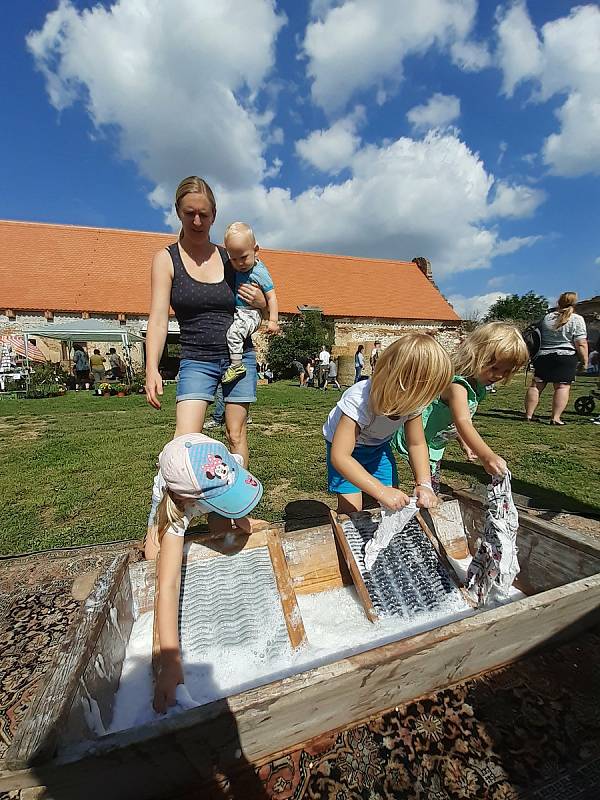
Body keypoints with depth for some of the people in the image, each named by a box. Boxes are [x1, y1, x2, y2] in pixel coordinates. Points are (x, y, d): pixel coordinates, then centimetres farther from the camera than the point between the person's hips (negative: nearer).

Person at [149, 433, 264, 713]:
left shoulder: (231, 464, -41)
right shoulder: (176, 518, -46)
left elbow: (237, 489, -15)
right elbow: (168, 585, -48)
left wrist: (242, 518, -9)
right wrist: (170, 662, -53)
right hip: (173, 508, -2)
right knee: (157, 556, -8)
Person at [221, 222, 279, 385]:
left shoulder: (260, 272, -12)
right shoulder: (233, 268, 5)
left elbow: (271, 297, -11)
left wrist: (273, 321, -15)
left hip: (250, 313, -8)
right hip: (233, 312, 8)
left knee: (234, 332, -30)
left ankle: (237, 365, -22)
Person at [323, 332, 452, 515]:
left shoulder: (412, 401, -21)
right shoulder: (359, 401, -40)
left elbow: (416, 444, -9)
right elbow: (339, 457, -42)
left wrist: (424, 484, -23)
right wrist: (381, 491, -47)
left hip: (378, 445, 5)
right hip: (345, 444, -5)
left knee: (391, 505, 0)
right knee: (351, 509, -11)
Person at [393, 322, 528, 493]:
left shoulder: (478, 387, 2)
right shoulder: (457, 384, -30)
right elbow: (462, 422, -43)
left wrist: (465, 444, 7)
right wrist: (487, 456, -52)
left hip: (435, 442, 10)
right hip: (418, 441, -10)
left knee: (432, 487, 20)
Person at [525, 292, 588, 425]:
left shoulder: (547, 317, 9)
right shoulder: (577, 319, -3)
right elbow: (581, 344, -7)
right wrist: (585, 361, -1)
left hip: (543, 356, 4)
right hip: (565, 357, -3)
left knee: (536, 385, 4)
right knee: (563, 387, -1)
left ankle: (529, 415, 6)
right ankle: (555, 418, -5)